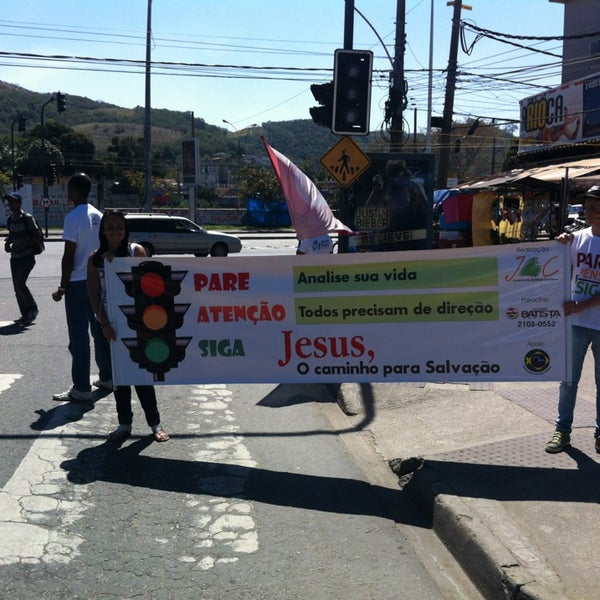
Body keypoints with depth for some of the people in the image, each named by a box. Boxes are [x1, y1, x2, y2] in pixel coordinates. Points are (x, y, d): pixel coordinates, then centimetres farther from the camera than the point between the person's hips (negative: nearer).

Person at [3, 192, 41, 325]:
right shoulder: (10, 219, 8)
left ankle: (33, 308, 0)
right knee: (17, 287, 6)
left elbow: (37, 238, -13)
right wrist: (7, 243, 1)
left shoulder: (27, 218, -12)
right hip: (15, 258, 7)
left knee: (20, 283, -20)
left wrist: (21, 246, -21)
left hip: (27, 257, -7)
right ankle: (25, 315, 15)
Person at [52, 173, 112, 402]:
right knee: (100, 331, 15)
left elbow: (69, 256, -16)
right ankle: (106, 377, 23)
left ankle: (81, 388, -2)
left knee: (79, 337, -4)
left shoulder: (73, 217, -14)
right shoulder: (99, 216, 9)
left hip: (78, 283, -8)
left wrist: (63, 287, -10)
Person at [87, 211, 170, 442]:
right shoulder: (96, 258, 3)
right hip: (110, 323, 2)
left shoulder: (136, 251, -1)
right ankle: (124, 423, 21)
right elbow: (94, 295, 0)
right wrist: (104, 323, -9)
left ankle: (155, 423, 10)